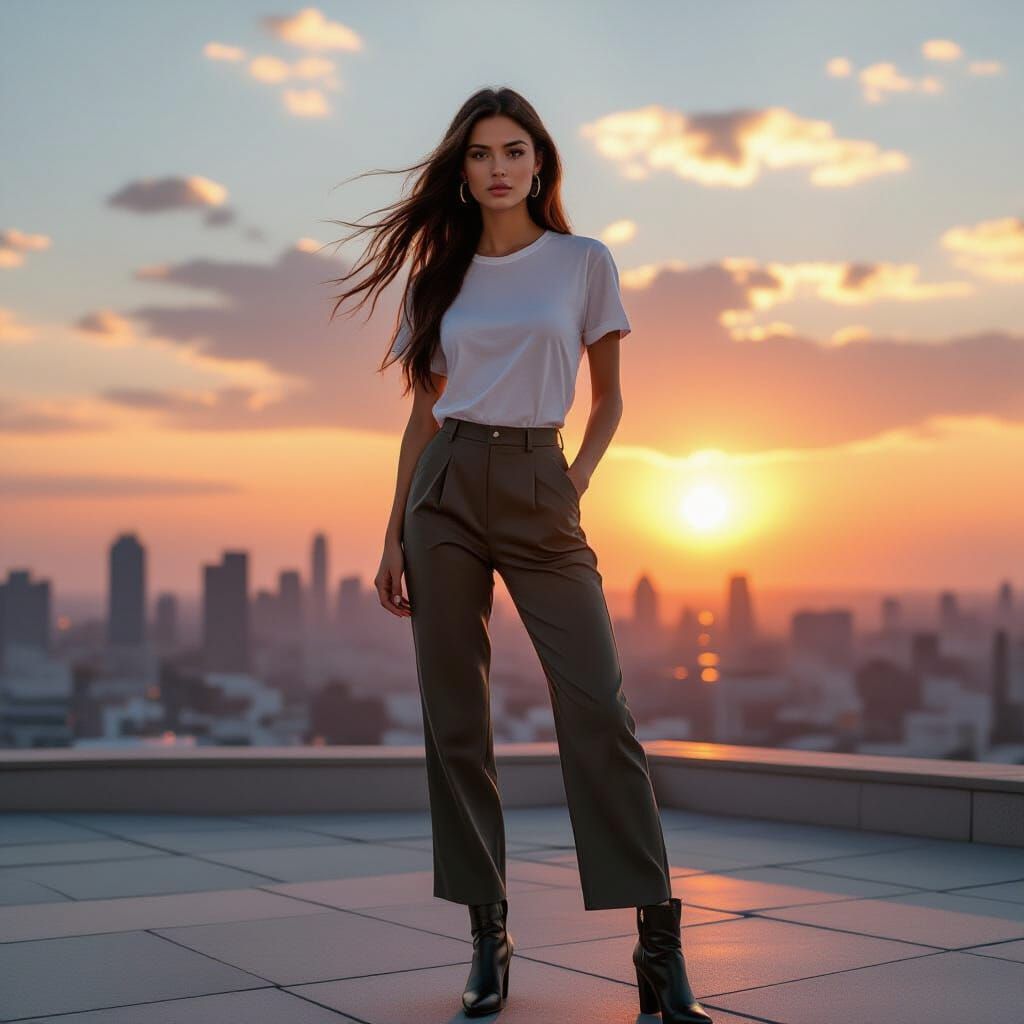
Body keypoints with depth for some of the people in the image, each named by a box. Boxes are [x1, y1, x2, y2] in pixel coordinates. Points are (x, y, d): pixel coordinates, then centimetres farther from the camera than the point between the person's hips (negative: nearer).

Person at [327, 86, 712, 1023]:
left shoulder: (585, 261, 6)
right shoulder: (443, 275, 12)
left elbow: (609, 399, 10)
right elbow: (424, 413, 13)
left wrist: (577, 483, -7)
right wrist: (394, 536, 8)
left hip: (537, 491, -2)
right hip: (446, 488, 3)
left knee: (597, 706, -12)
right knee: (454, 716, 1)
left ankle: (659, 946, -8)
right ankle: (489, 933, 10)